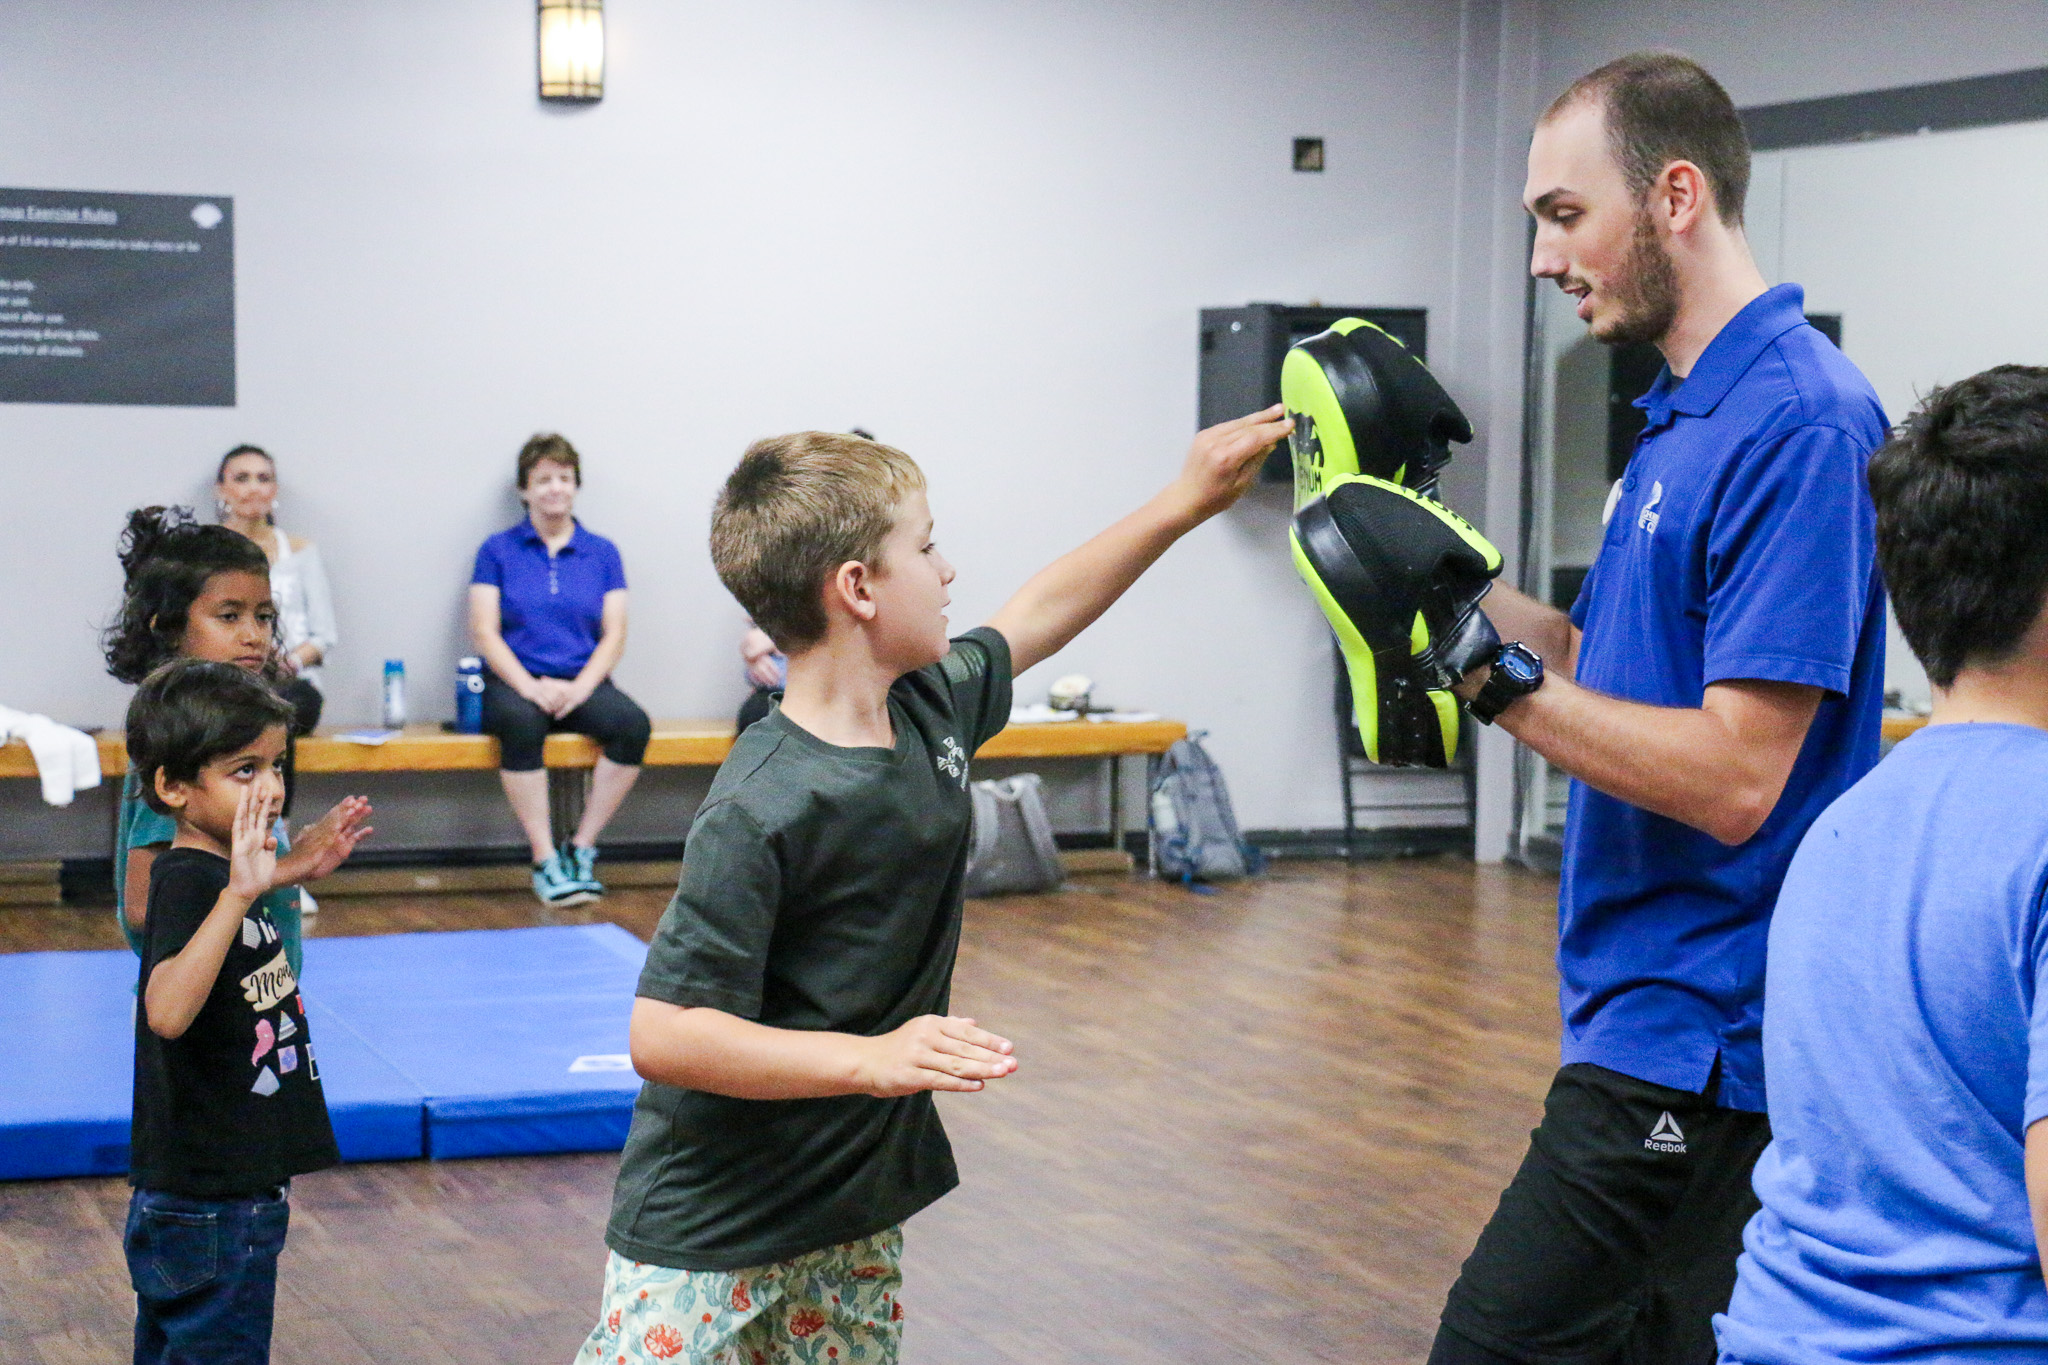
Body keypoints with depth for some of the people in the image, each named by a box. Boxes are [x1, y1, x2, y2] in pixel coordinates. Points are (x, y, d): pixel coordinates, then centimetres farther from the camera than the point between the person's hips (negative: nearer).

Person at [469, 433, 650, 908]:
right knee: (521, 723, -38)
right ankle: (544, 861, -31)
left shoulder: (602, 553, 13)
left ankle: (581, 849, -19)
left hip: (581, 681, 2)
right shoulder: (498, 550, 8)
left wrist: (581, 687, -13)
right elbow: (484, 631, -1)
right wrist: (530, 688, -16)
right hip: (514, 680, -2)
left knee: (631, 722, -30)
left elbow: (614, 634, 6)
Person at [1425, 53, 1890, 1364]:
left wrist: (1499, 681, -22)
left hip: (1694, 1043, -10)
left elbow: (1735, 777, -23)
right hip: (1668, 1018, 10)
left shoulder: (1797, 423, -19)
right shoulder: (1690, 410, 14)